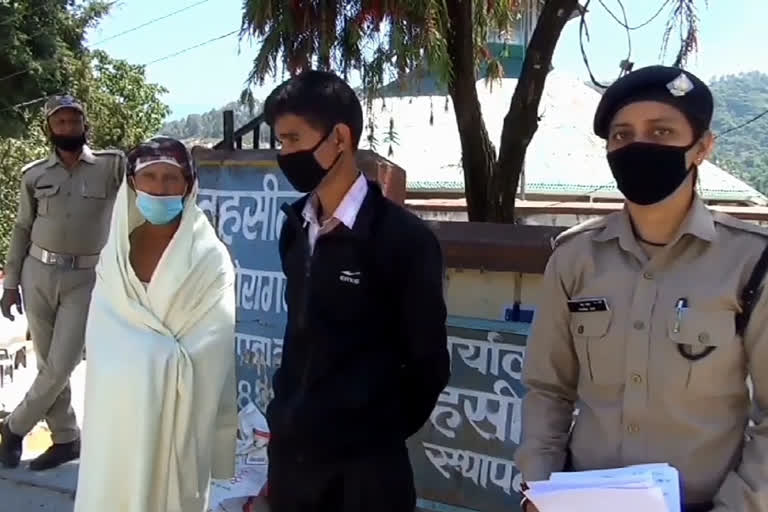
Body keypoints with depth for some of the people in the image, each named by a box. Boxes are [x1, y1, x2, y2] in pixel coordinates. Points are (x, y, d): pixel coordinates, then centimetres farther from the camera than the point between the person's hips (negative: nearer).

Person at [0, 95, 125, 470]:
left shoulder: (112, 166, -2)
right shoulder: (34, 175, 5)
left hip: (85, 279, -2)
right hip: (38, 274, 3)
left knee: (61, 366, -4)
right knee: (47, 362, 8)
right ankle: (66, 438, 22)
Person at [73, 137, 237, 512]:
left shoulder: (210, 258, -8)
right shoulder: (115, 253, 5)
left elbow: (217, 349, -11)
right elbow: (101, 345, 6)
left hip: (179, 411, -3)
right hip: (118, 409, 4)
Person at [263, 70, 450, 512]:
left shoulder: (404, 239, -13)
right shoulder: (295, 230, 4)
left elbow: (428, 364, -7)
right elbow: (304, 337, 10)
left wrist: (378, 436, 2)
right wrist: (288, 419, 5)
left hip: (364, 468, -5)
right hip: (291, 458, 5)